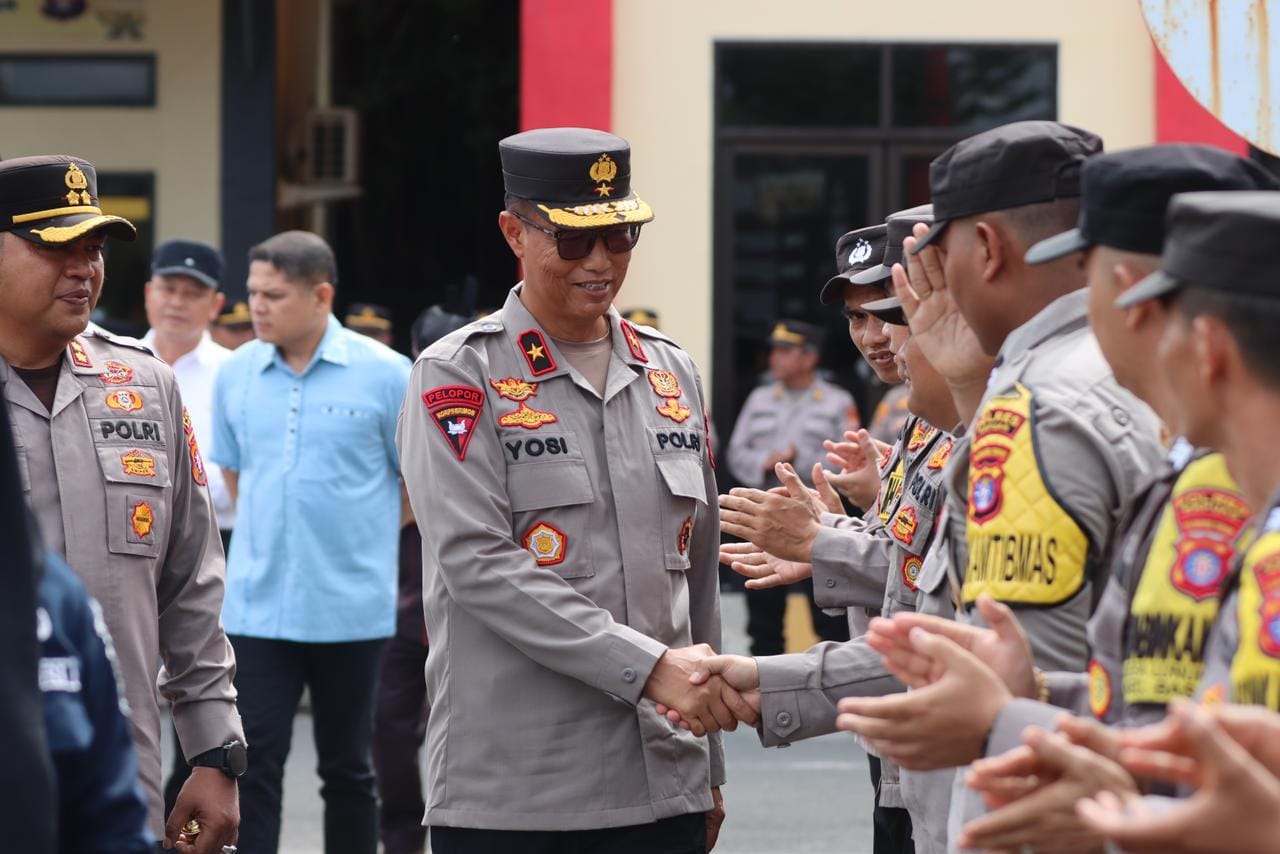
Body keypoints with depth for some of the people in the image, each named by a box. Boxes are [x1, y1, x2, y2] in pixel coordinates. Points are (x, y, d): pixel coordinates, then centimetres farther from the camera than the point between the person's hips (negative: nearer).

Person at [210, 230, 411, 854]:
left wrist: (358, 539, 9)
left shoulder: (384, 374, -8)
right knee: (254, 767, -2)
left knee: (347, 768, 10)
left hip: (350, 607, -2)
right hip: (258, 605, 2)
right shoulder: (235, 373, 2)